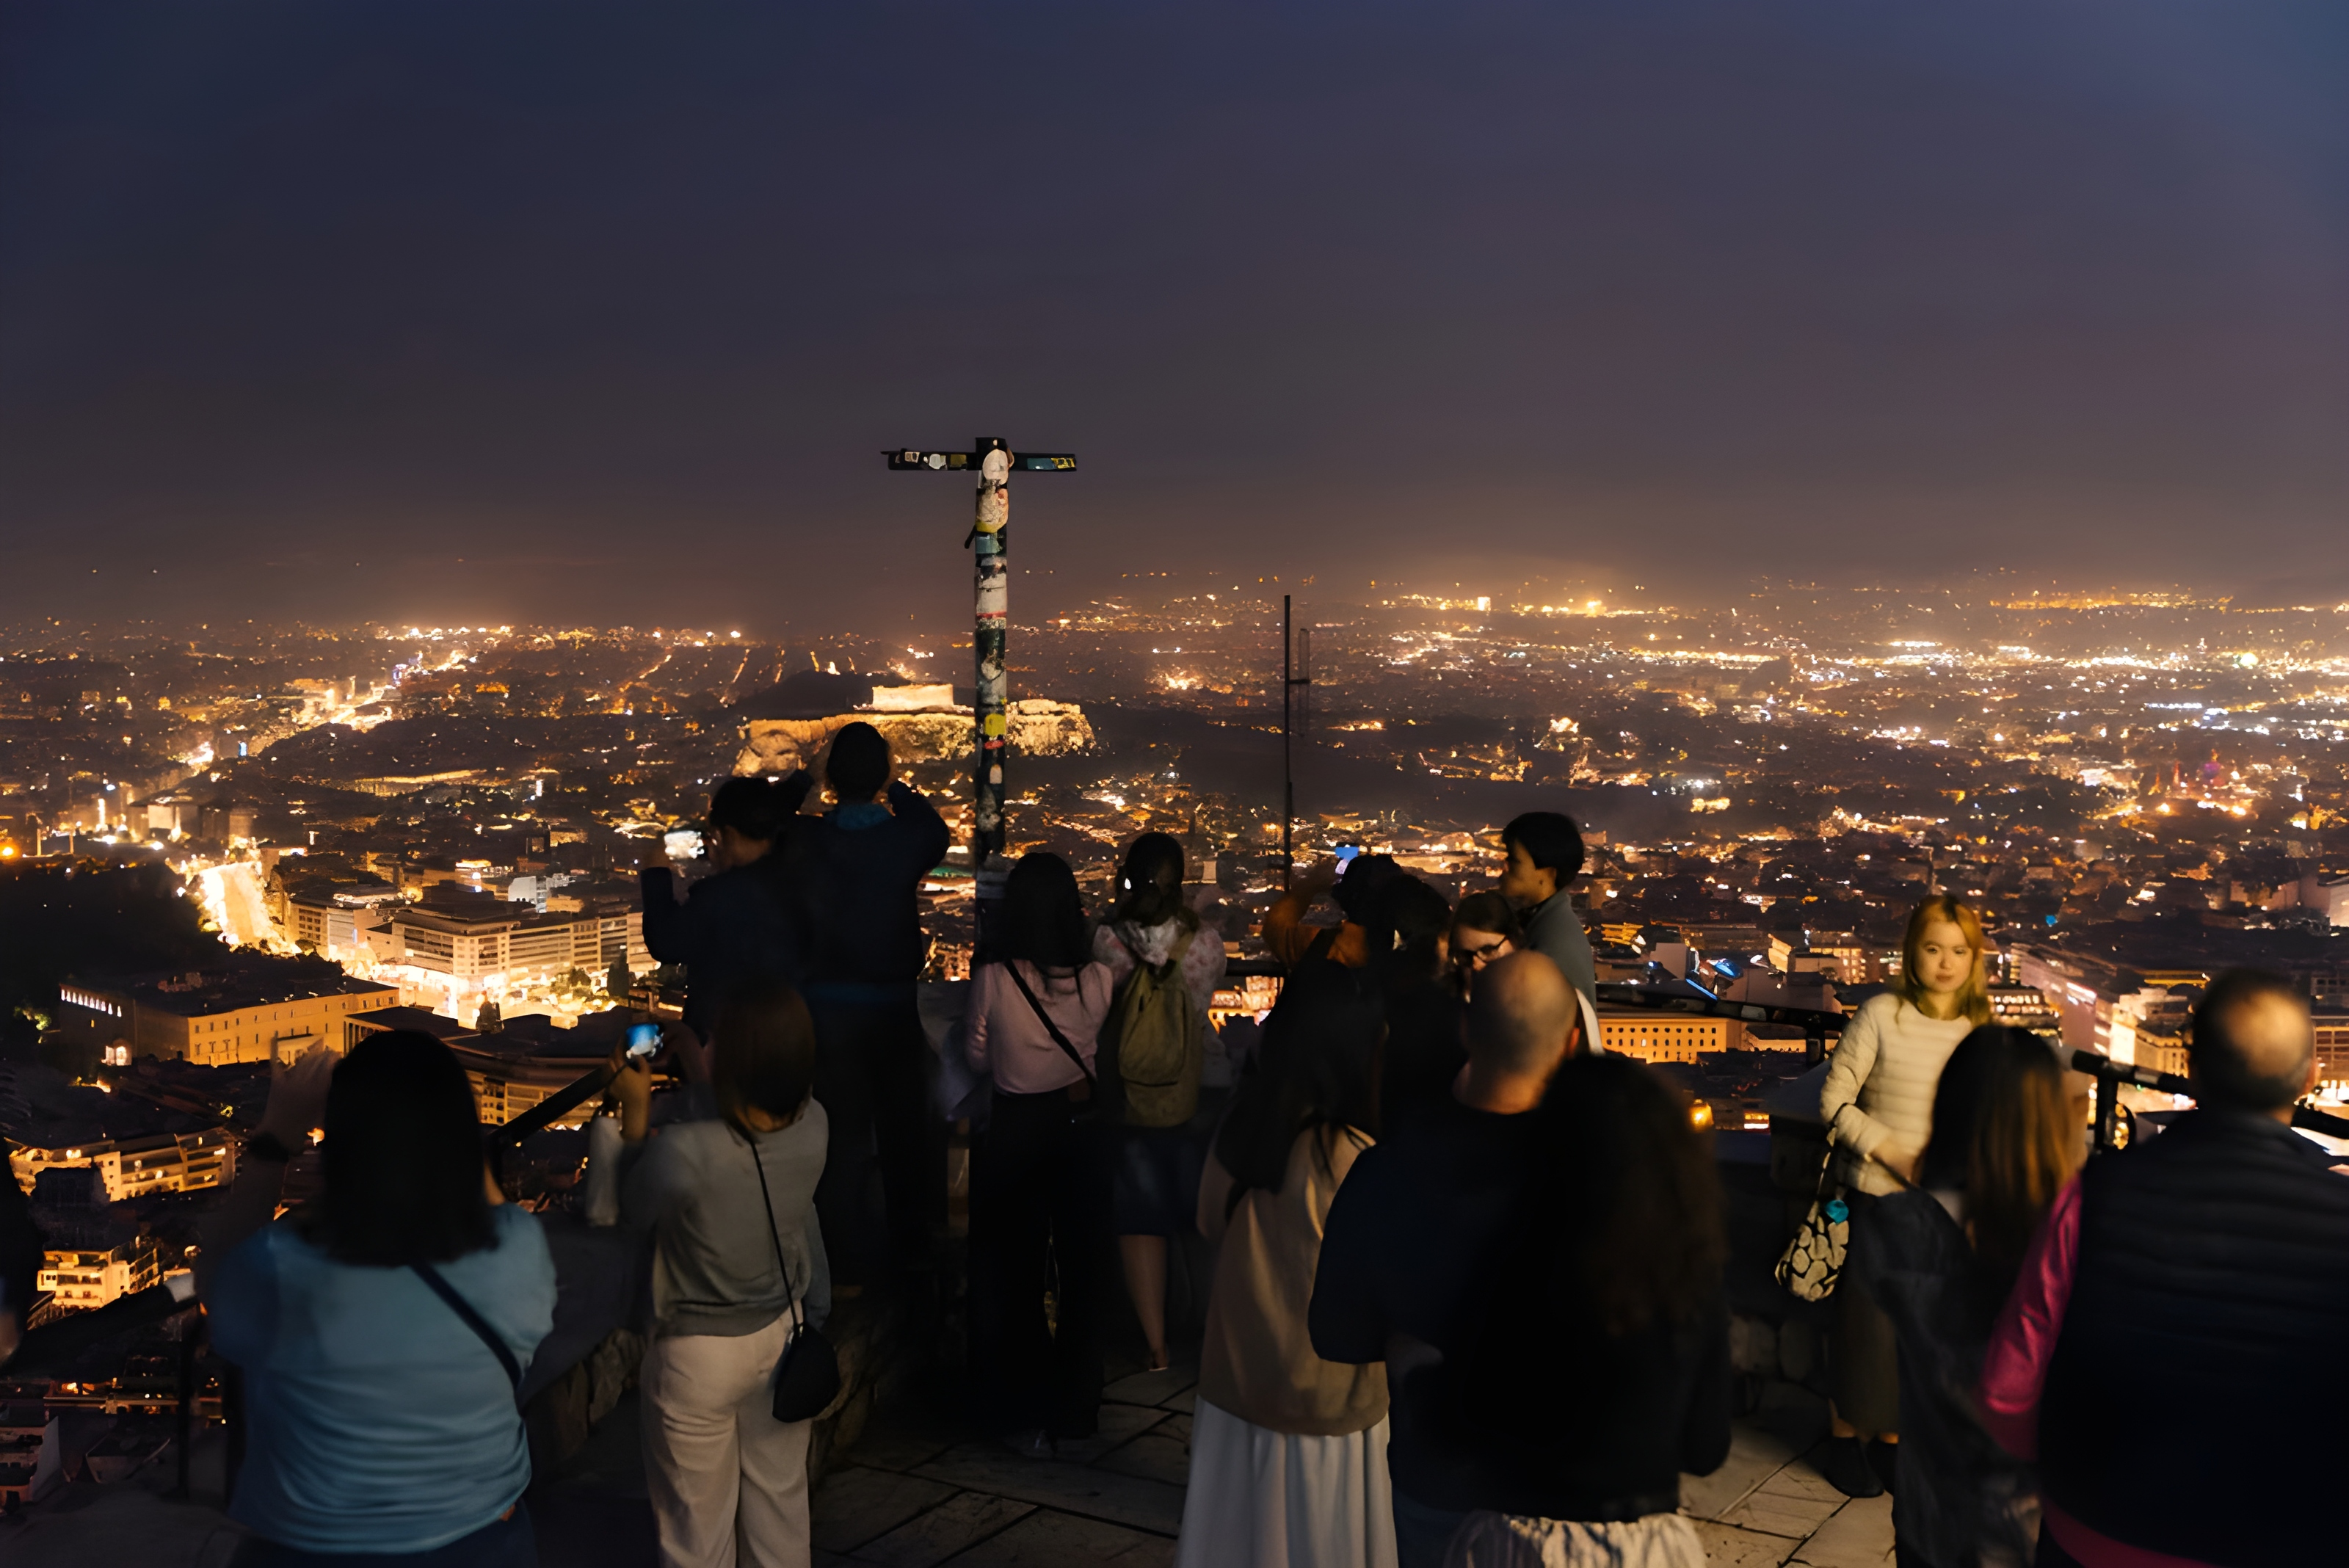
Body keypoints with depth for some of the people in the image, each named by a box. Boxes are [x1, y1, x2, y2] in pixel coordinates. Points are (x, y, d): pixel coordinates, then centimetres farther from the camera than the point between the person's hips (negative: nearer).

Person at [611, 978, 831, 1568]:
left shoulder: (682, 1150, -33)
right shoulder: (814, 1126, -17)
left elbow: (632, 1214, -10)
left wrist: (635, 1110, -5)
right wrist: (698, 1058, 14)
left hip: (701, 1354, -4)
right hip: (786, 1332, 5)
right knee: (780, 1497, 23)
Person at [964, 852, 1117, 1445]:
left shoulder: (994, 979, -19)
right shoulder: (1097, 979, -15)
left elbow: (978, 1057, -4)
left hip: (1014, 1134, -2)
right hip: (1079, 1128, 2)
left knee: (1016, 1274, 14)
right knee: (1080, 1270, 17)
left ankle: (1028, 1416, 20)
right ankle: (1075, 1408, 28)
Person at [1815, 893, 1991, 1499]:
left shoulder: (1984, 1030, 0)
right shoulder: (1881, 1016, -11)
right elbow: (1834, 1100, -8)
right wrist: (1894, 1155, -16)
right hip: (1877, 1197, -3)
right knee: (1867, 1319, 3)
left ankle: (1891, 1435, 29)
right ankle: (1847, 1434, 23)